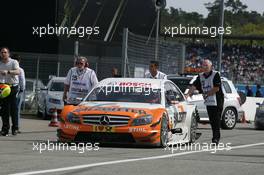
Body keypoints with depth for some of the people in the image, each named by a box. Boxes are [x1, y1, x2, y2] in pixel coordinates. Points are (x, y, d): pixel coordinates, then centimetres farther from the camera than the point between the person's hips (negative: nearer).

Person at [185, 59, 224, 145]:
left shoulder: (216, 74, -8)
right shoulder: (200, 76, 10)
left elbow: (216, 89, -14)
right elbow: (194, 86, 1)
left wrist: (206, 94, -12)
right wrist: (188, 94, -14)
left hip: (217, 101, -6)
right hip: (208, 102, 6)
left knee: (216, 120, -9)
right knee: (212, 121, 9)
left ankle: (216, 138, -10)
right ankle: (216, 137, 19)